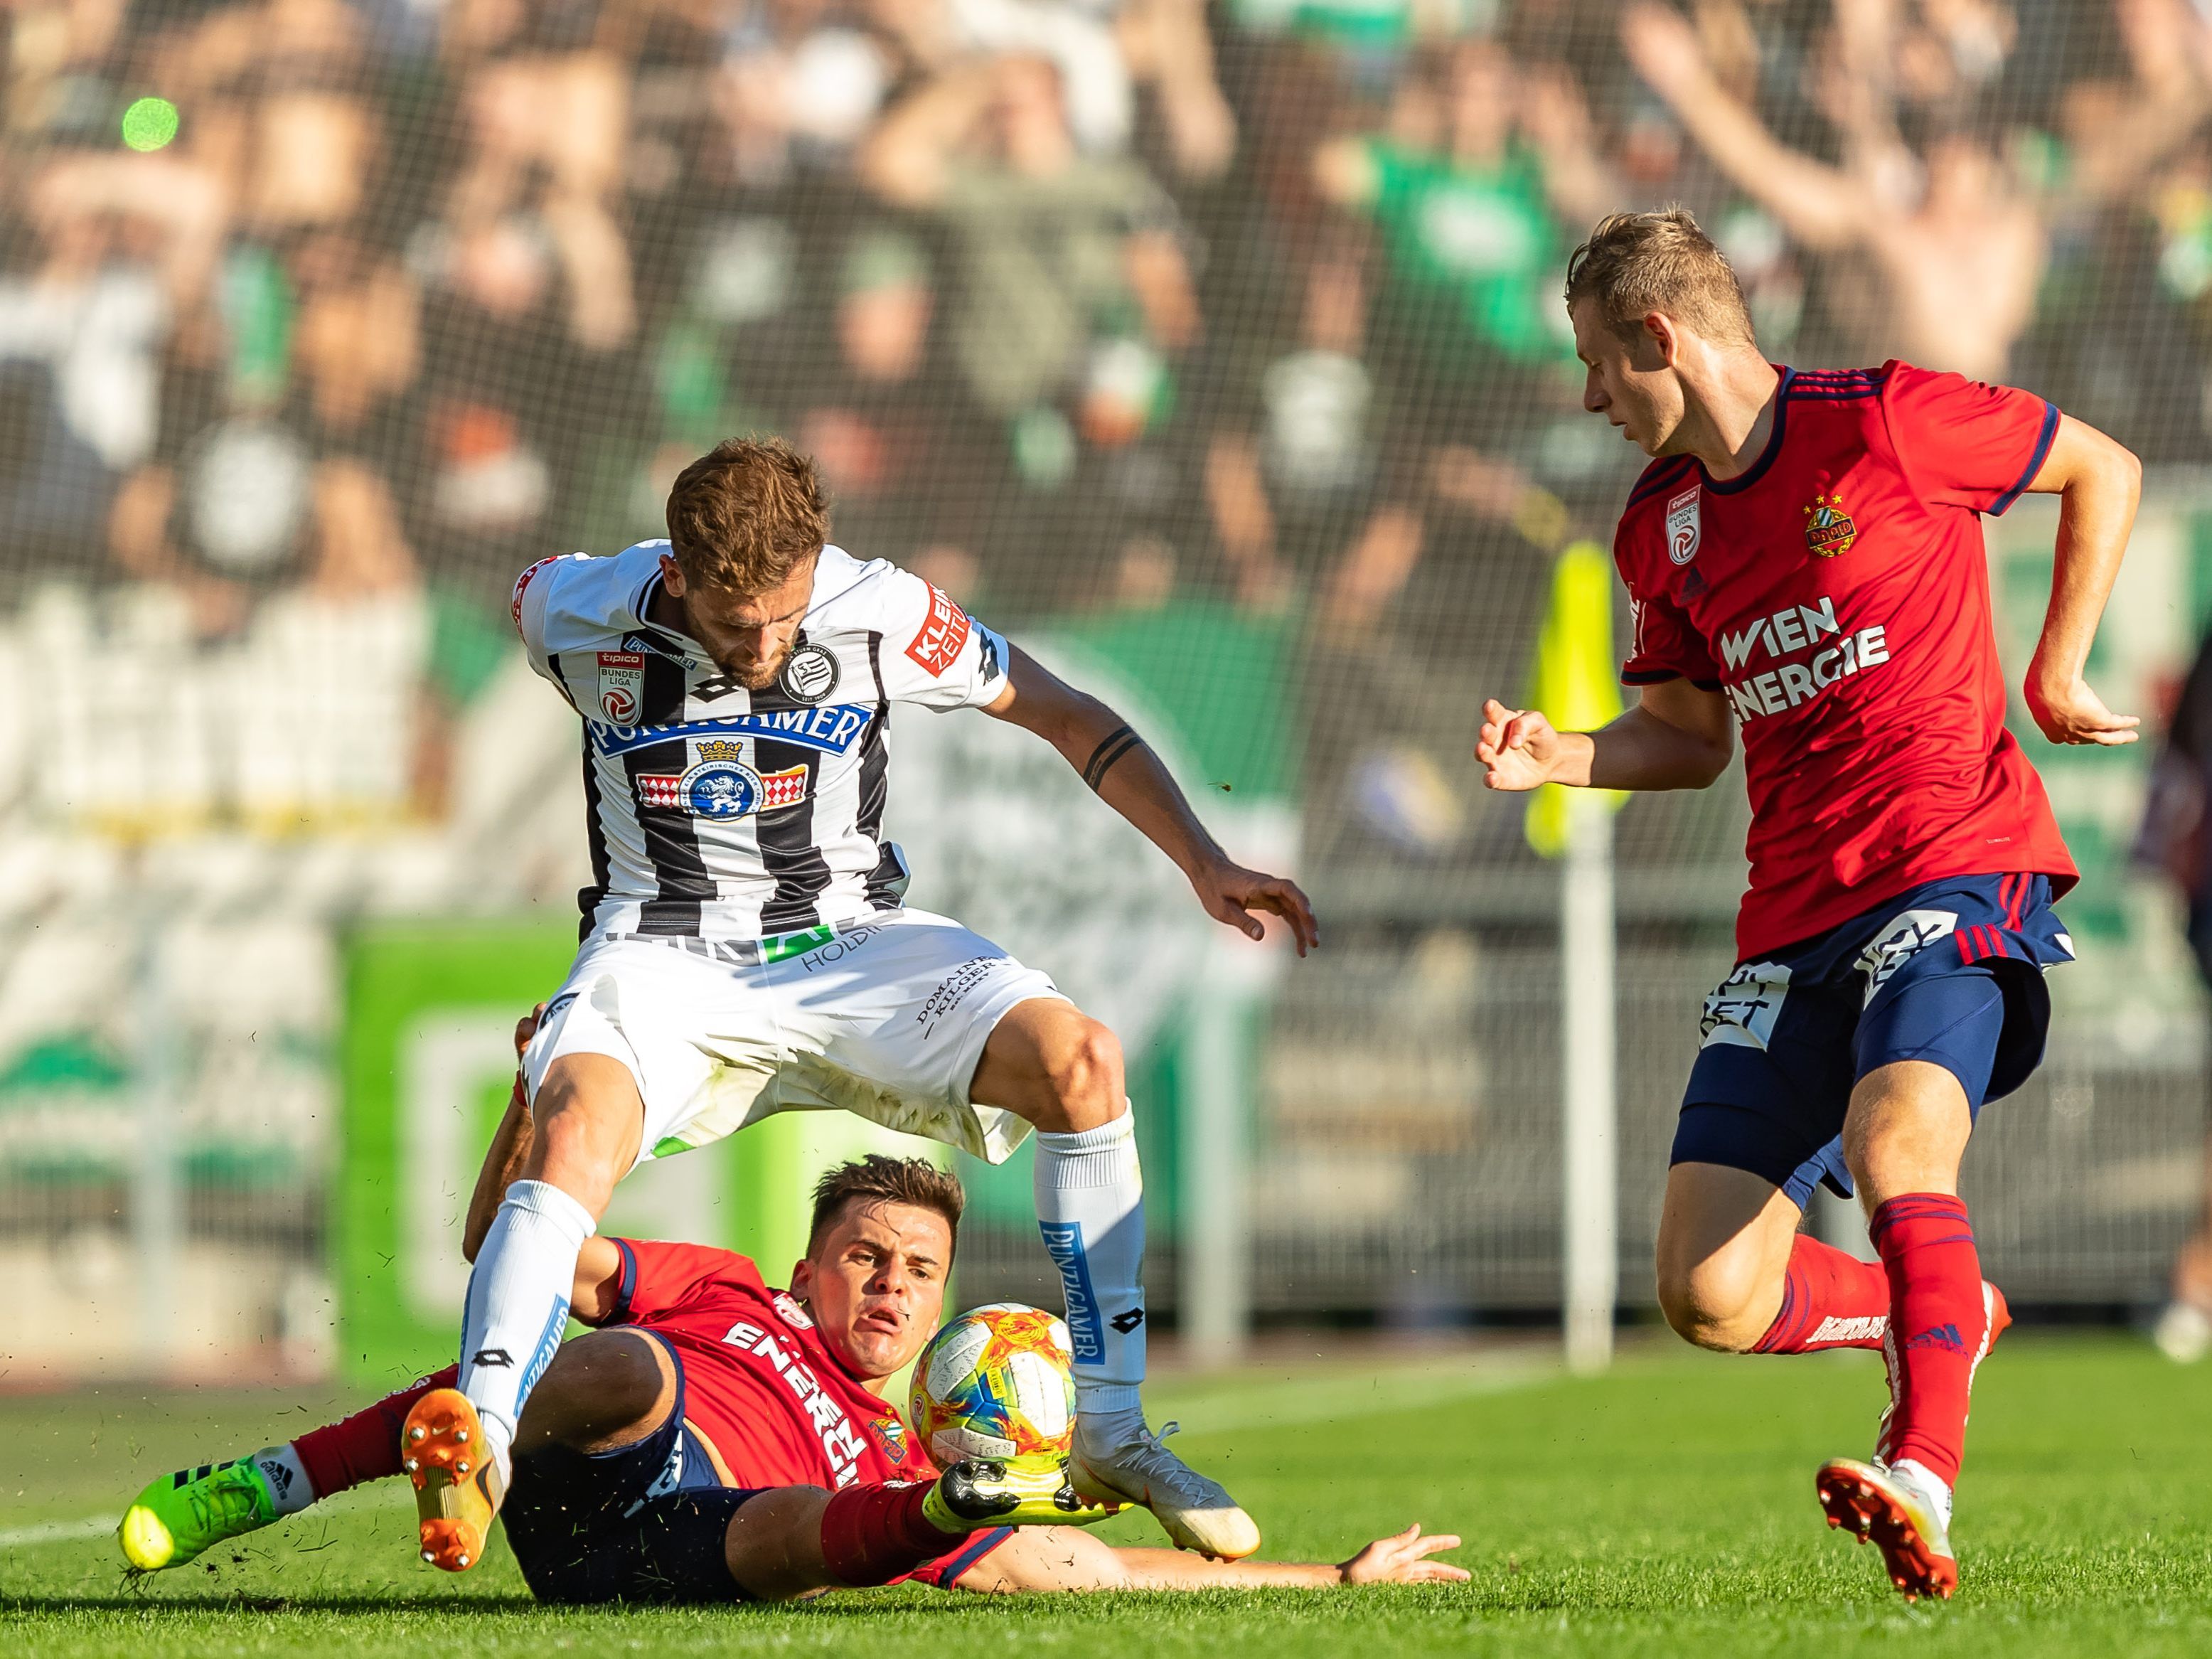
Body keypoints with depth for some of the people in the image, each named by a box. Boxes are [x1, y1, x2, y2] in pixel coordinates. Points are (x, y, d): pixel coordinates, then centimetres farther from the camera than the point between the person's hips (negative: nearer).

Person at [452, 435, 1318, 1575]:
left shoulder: (880, 615, -12)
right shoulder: (576, 615, -12)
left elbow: (1066, 716, 0)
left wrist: (1207, 866, -9)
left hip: (847, 944, 1)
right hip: (662, 957, -1)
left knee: (1080, 1062, -24)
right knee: (576, 1129, -36)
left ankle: (1108, 1435, -15)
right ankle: (481, 1444, -49)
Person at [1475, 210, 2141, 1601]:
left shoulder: (1887, 423, -6)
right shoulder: (1661, 524, 13)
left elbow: (2105, 471, 7)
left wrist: (2057, 673, 3)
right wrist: (1556, 757, 4)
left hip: (1955, 870, -6)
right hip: (1795, 914, 6)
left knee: (1895, 1142, -35)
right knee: (1710, 1293, -5)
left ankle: (1924, 1483, -44)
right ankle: (1950, 1313, 23)